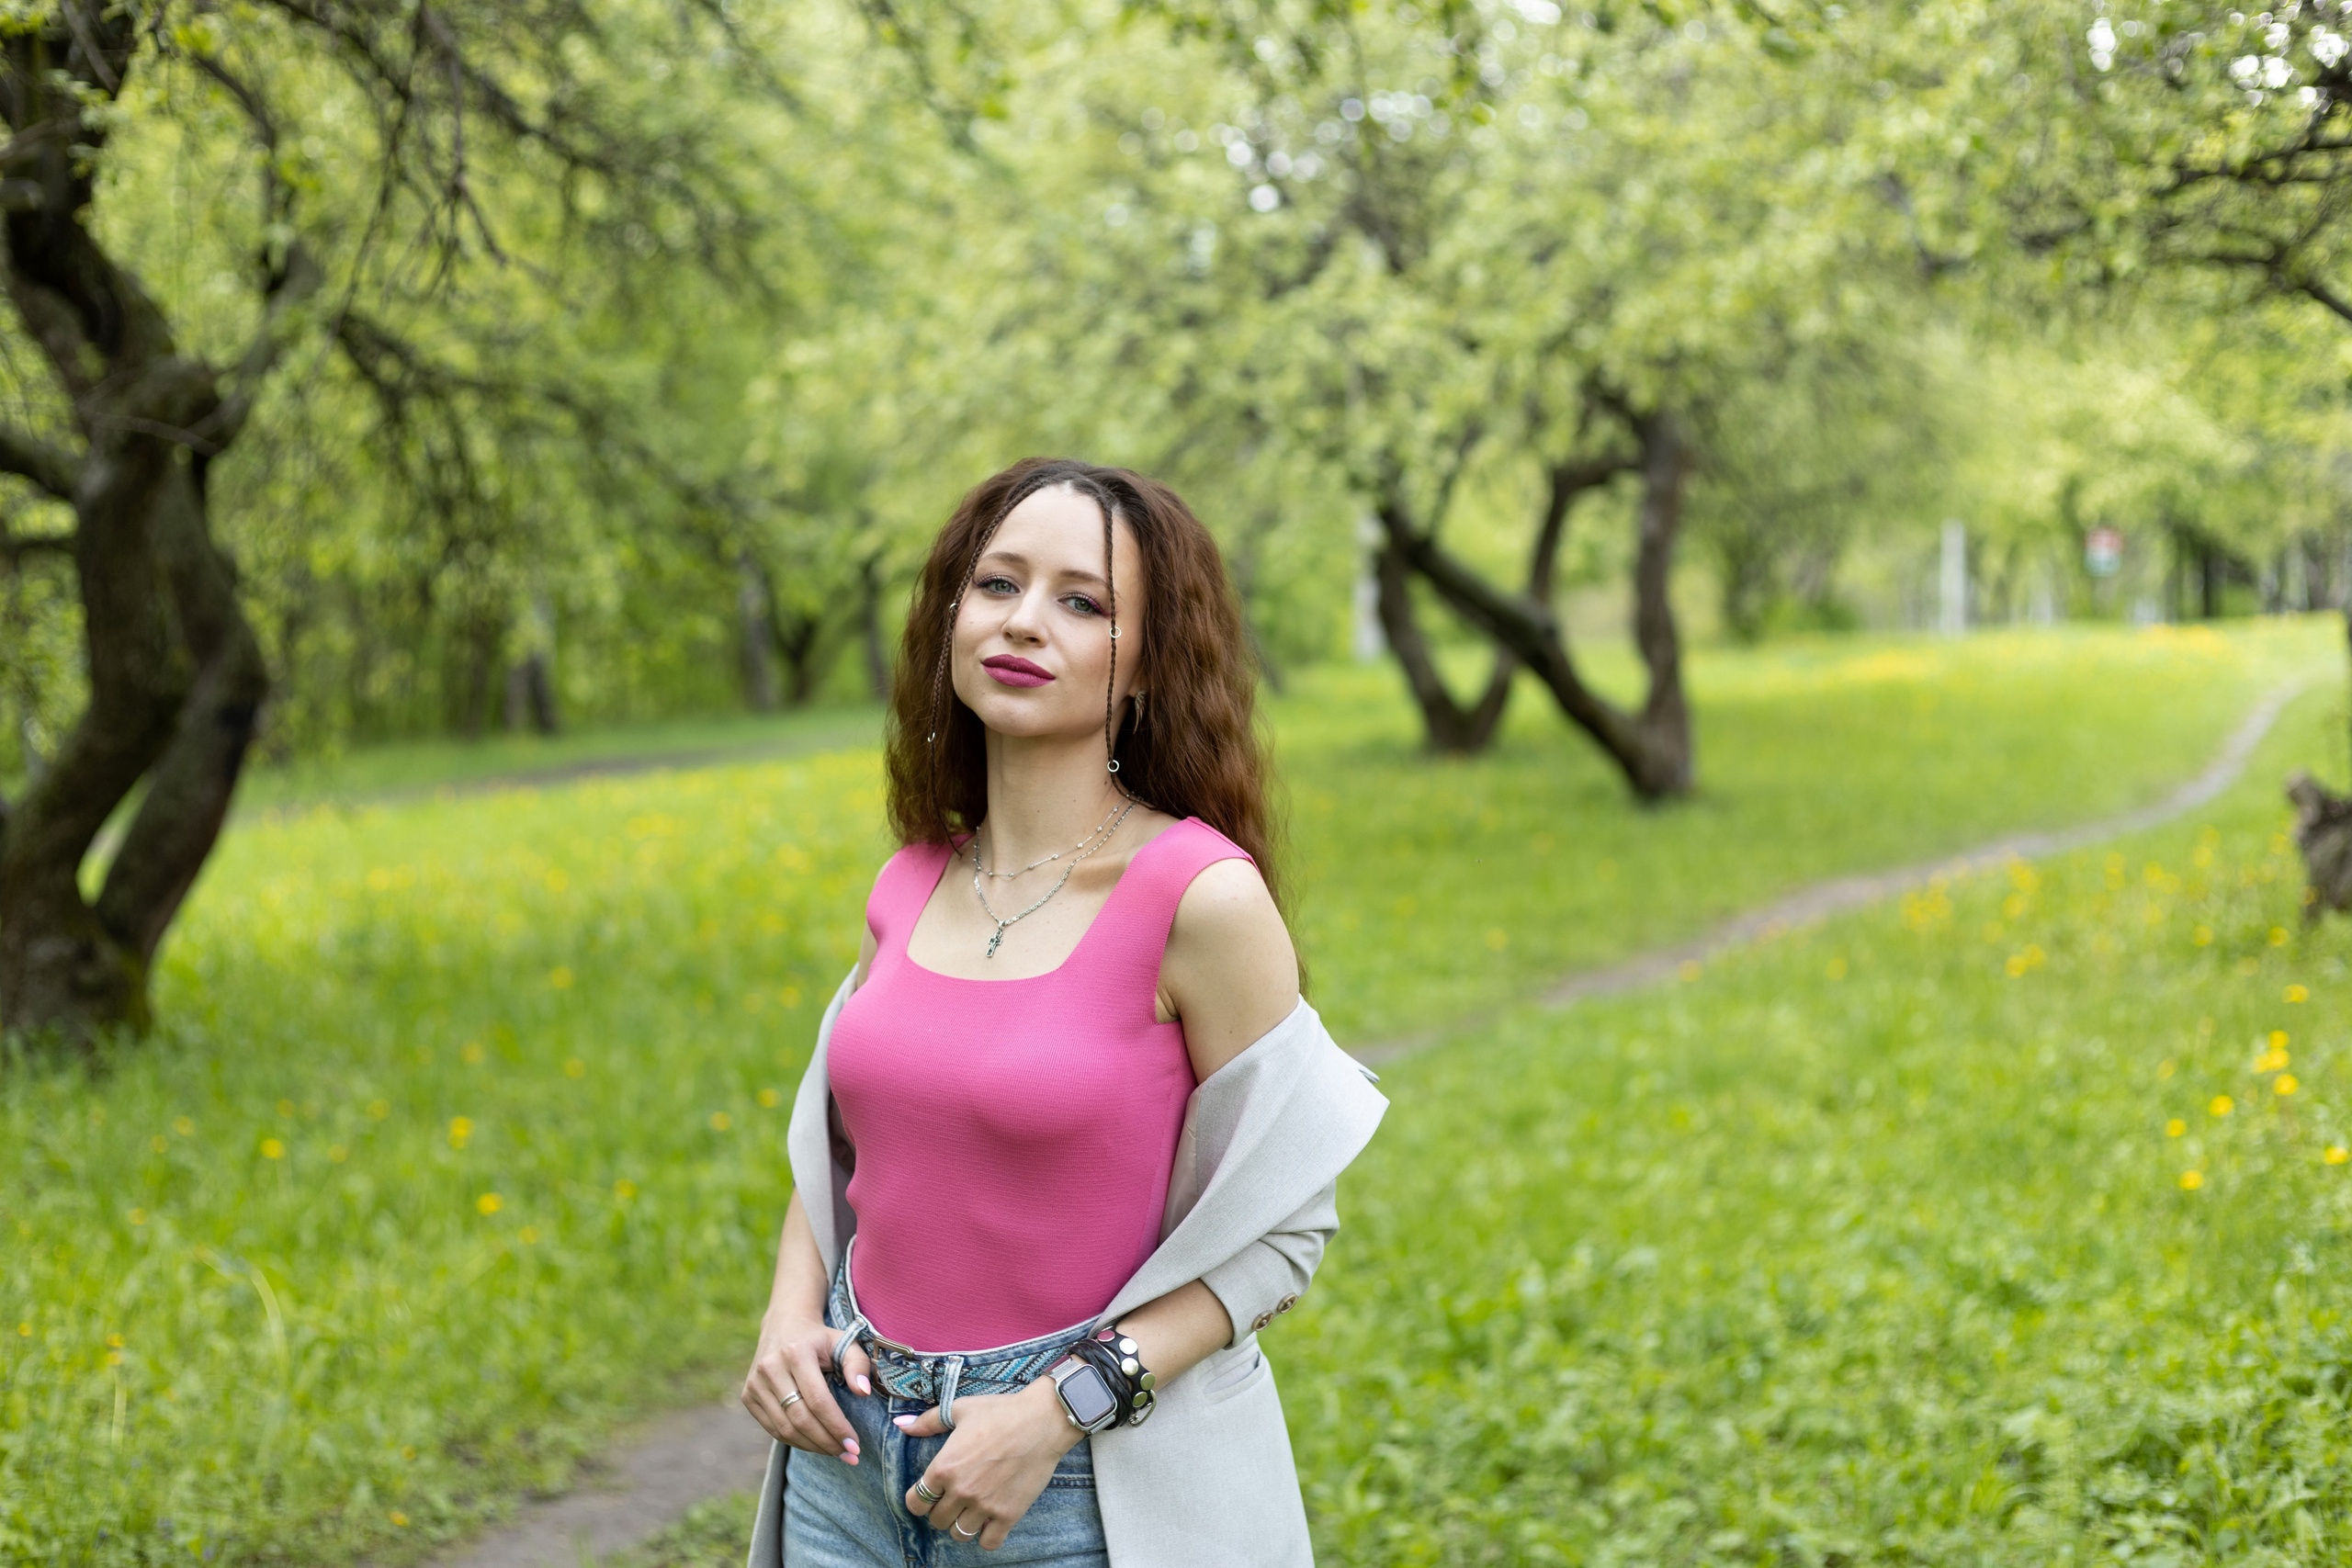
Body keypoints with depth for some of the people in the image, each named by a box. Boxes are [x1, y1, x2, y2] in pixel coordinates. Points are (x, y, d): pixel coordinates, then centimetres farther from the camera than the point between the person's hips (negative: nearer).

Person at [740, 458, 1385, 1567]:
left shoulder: (1202, 896, -15)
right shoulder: (911, 887, 2)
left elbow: (1281, 1230, -11)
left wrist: (1059, 1411, -17)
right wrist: (789, 1317, -1)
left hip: (1088, 1469, -5)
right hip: (855, 1445, 5)